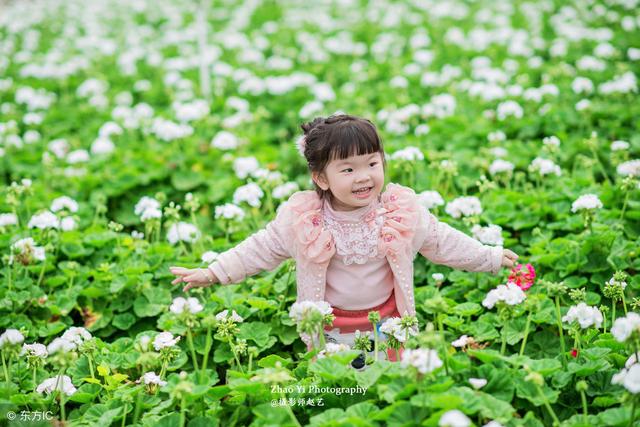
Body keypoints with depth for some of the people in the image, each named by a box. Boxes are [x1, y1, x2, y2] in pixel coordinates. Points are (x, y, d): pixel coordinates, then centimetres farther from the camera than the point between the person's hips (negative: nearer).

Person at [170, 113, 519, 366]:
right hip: (329, 329, -1)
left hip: (386, 322, 1)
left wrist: (490, 258, 4)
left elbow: (441, 240, 0)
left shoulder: (402, 211, -13)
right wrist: (213, 273, -6)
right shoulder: (301, 220, -17)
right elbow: (262, 248, -5)